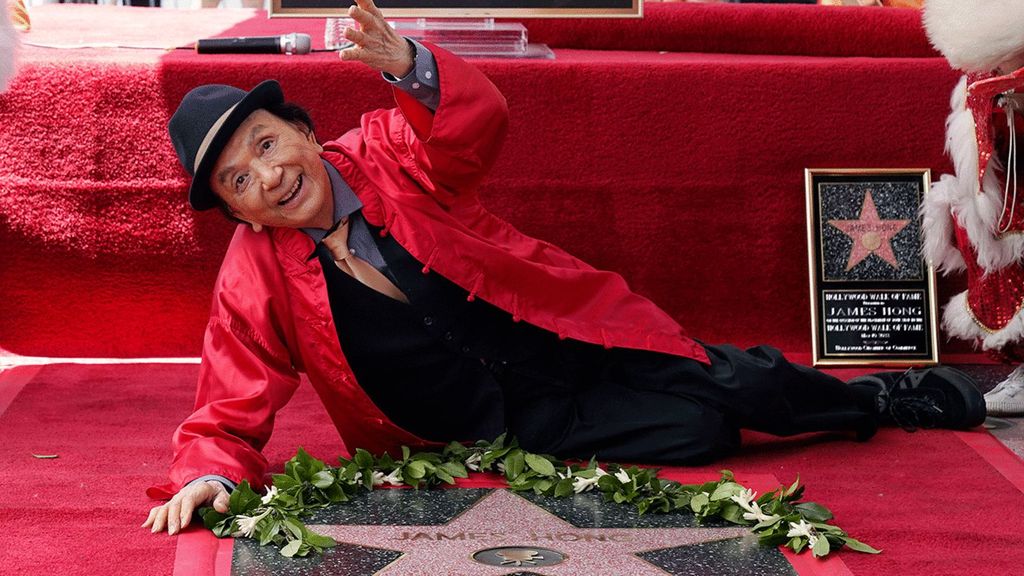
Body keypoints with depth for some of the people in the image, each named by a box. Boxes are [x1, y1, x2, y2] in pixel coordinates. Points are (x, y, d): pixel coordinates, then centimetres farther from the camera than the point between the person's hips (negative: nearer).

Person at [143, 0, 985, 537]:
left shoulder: (385, 154, -11)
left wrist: (412, 70, -51)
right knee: (698, 436, -15)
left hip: (573, 337, 1)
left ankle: (877, 397, 26)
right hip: (514, 426, -1)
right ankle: (880, 411, 15)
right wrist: (207, 476, -30)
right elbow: (228, 418, -7)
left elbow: (479, 121, -30)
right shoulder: (254, 284, -11)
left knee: (735, 388, -9)